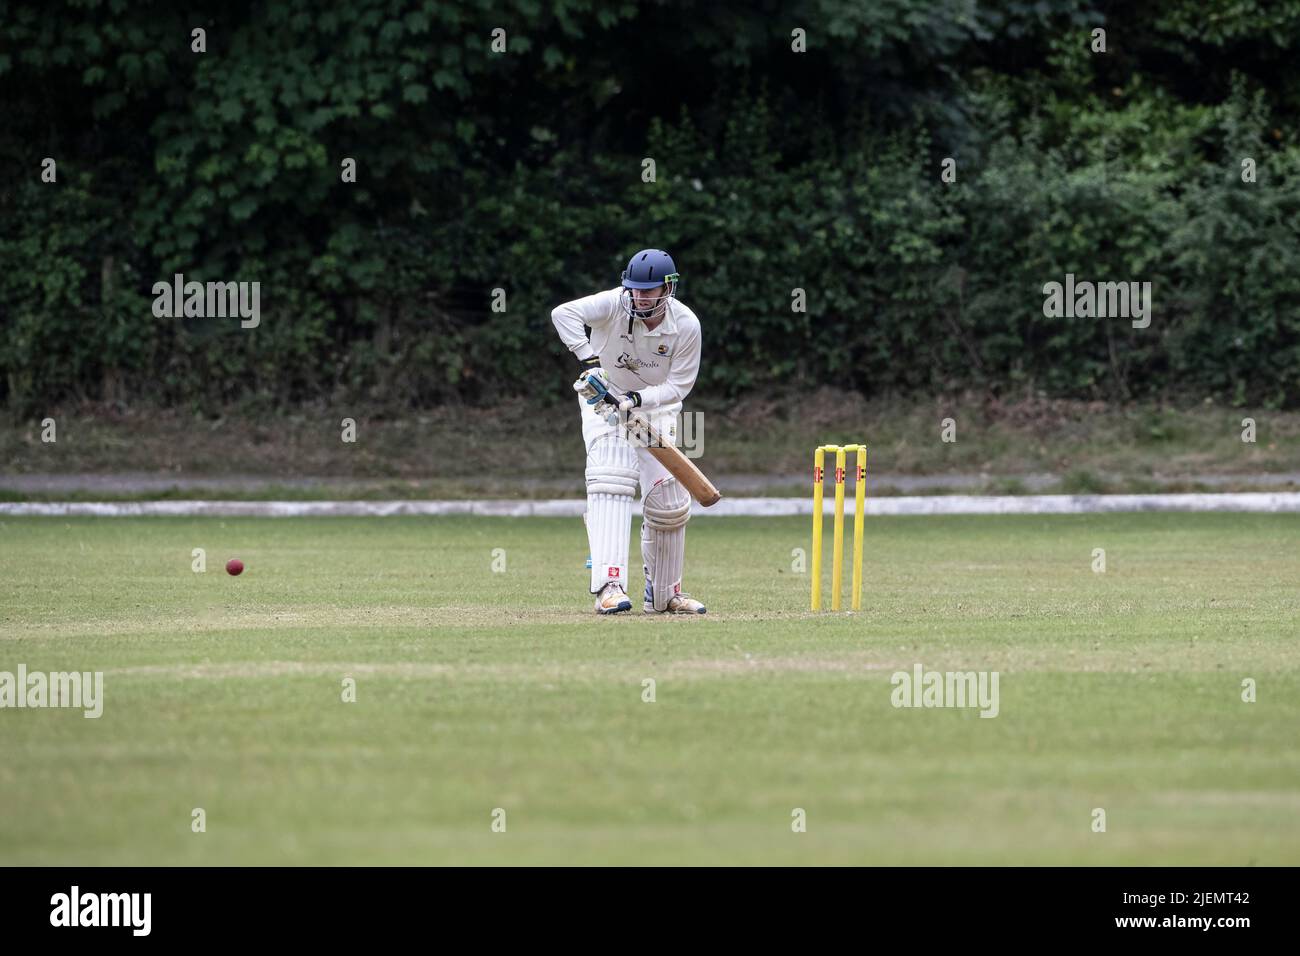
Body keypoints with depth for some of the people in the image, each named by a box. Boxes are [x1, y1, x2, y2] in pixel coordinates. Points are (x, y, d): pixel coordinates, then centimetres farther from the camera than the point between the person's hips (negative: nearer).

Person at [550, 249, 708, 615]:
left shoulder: (686, 325, -18)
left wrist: (637, 399, -29)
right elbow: (564, 313, -39)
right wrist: (588, 360, -48)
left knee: (669, 501, 0)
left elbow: (679, 385, -14)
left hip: (656, 407, 3)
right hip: (603, 402, -3)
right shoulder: (614, 304, -24)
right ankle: (609, 586, -34)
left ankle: (664, 594, 18)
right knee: (611, 482, -23)